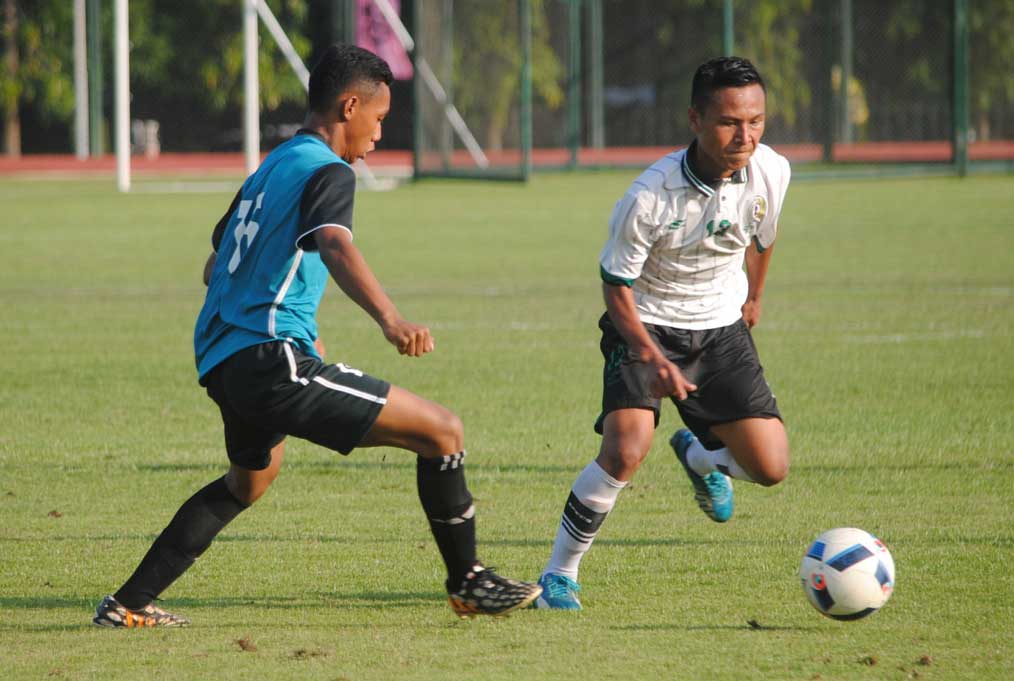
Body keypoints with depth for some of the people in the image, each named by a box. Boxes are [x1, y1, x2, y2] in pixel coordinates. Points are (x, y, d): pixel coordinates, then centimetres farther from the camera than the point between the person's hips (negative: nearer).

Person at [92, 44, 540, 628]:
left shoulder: (271, 167, 21)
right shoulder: (327, 171, -7)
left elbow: (216, 268, 33)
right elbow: (334, 246, -29)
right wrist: (390, 319, -45)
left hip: (219, 360, 10)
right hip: (272, 361, -10)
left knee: (249, 481, 37)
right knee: (443, 431, -6)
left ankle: (131, 603, 32)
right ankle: (467, 583, 4)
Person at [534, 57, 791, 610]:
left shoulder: (770, 172, -15)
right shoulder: (649, 197, -29)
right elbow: (616, 287, -17)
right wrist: (651, 357, -31)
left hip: (722, 327, 5)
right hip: (645, 326, -5)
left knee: (770, 468, -2)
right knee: (625, 452, -26)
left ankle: (698, 454, 34)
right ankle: (559, 574, -8)